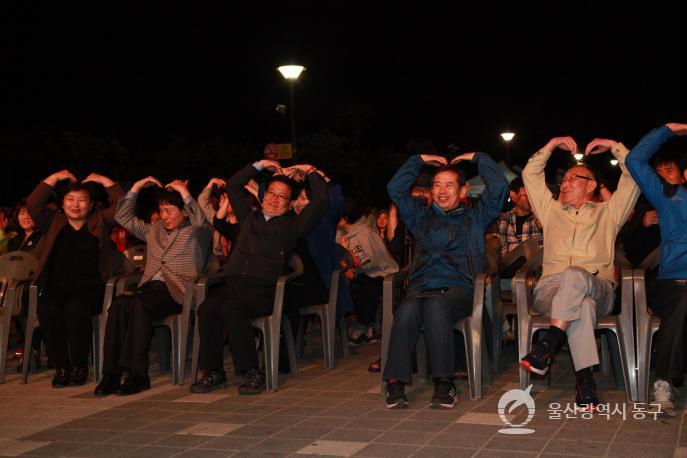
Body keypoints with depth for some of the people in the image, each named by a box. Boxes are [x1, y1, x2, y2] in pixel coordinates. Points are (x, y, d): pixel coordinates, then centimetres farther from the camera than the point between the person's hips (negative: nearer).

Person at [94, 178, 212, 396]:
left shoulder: (196, 232, 12)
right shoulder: (154, 230, 30)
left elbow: (201, 221, -13)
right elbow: (123, 217, 33)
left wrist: (184, 192, -7)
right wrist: (136, 187, 23)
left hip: (176, 290, -5)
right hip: (150, 286, 5)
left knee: (139, 304, -34)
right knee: (118, 304, -28)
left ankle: (138, 374, -33)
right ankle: (111, 373, -30)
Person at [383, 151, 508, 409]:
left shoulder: (474, 218, 24)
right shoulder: (422, 218, 30)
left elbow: (498, 187, 14)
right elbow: (395, 188, 26)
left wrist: (477, 158, 24)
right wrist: (420, 160, 31)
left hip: (459, 289, -2)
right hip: (421, 286, 2)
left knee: (435, 307, -38)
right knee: (407, 309, -35)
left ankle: (444, 383, -33)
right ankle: (396, 382, -35)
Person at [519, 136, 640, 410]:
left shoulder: (607, 212, 28)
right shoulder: (551, 210, 33)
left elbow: (633, 177, 20)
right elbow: (530, 175, 31)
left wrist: (614, 147, 22)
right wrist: (552, 145, 30)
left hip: (599, 288, -1)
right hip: (550, 288, 1)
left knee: (575, 276, -40)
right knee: (581, 303, -38)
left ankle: (547, 346, -44)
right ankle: (585, 379, -44)